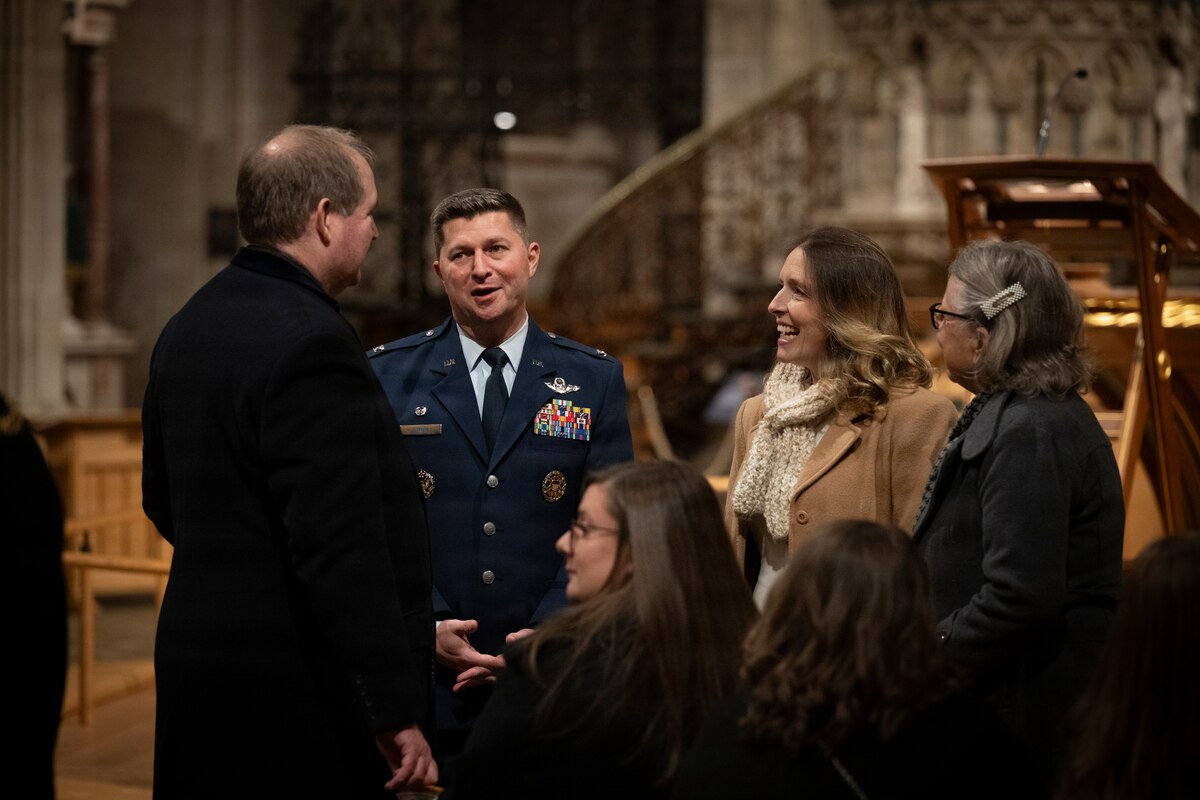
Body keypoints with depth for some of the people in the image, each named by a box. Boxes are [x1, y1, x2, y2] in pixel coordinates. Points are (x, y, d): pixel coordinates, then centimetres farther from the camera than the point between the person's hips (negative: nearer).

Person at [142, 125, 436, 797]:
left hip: (199, 668, 9)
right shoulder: (311, 343, -19)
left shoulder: (187, 329, 9)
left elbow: (163, 500, 20)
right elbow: (343, 550, -23)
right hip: (301, 693, -9)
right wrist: (396, 713, -20)